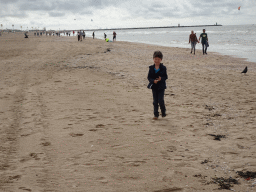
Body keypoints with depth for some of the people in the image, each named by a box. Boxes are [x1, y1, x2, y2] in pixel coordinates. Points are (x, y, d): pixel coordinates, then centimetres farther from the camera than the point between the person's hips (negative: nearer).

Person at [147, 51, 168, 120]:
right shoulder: (151, 68, 0)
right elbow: (149, 77, -1)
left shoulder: (163, 68, -7)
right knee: (155, 101, 7)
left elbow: (166, 77, -5)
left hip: (161, 87, -3)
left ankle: (163, 112, 20)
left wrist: (161, 79, -25)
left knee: (161, 101, -5)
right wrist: (153, 81, -19)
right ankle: (156, 115, 15)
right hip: (154, 86, 3)